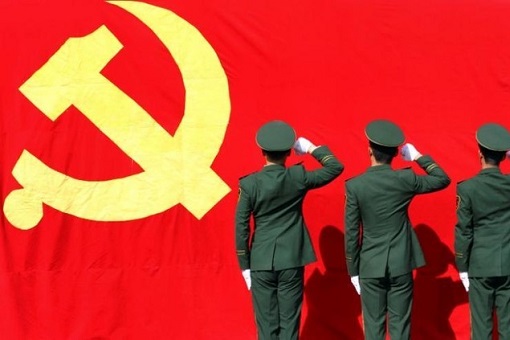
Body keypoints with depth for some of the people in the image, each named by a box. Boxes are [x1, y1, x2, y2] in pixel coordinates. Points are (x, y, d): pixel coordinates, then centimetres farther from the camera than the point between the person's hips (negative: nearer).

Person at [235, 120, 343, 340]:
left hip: (261, 262, 0)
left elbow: (241, 227, -5)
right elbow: (335, 167, 7)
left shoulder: (249, 183, -7)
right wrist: (312, 148, 15)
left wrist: (245, 266, 3)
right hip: (291, 260, 0)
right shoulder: (298, 177, -5)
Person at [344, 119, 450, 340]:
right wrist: (419, 157, 14)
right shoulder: (405, 179, -6)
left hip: (370, 266, 0)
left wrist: (353, 270, 5)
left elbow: (351, 233, -4)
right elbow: (443, 180, 10)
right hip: (401, 264, 1)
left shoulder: (354, 185, -7)